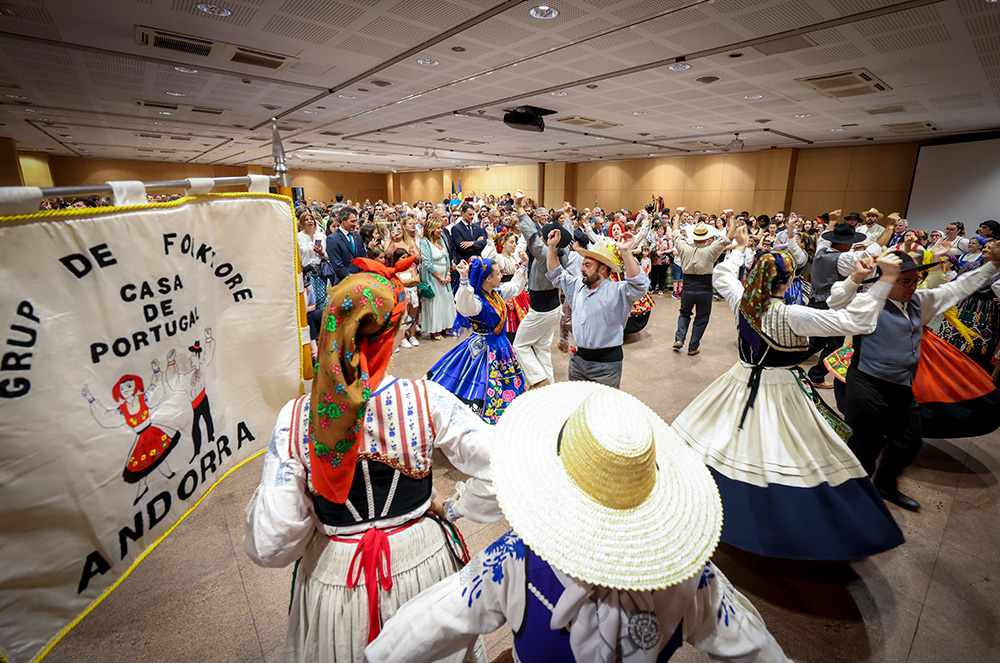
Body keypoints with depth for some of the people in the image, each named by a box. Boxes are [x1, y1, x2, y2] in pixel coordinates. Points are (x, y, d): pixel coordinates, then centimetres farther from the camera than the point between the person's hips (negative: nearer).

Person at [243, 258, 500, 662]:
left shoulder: (294, 421, -21)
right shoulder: (427, 401, -24)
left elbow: (268, 546, -18)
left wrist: (315, 525, 2)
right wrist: (452, 508, -8)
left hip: (335, 574, 1)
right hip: (421, 560, 0)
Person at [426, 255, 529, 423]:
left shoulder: (497, 293, 1)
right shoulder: (477, 300, -27)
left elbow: (515, 286, 20)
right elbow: (465, 308, -52)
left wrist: (523, 267, 21)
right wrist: (464, 280, -62)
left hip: (500, 345, 9)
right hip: (483, 347, -9)